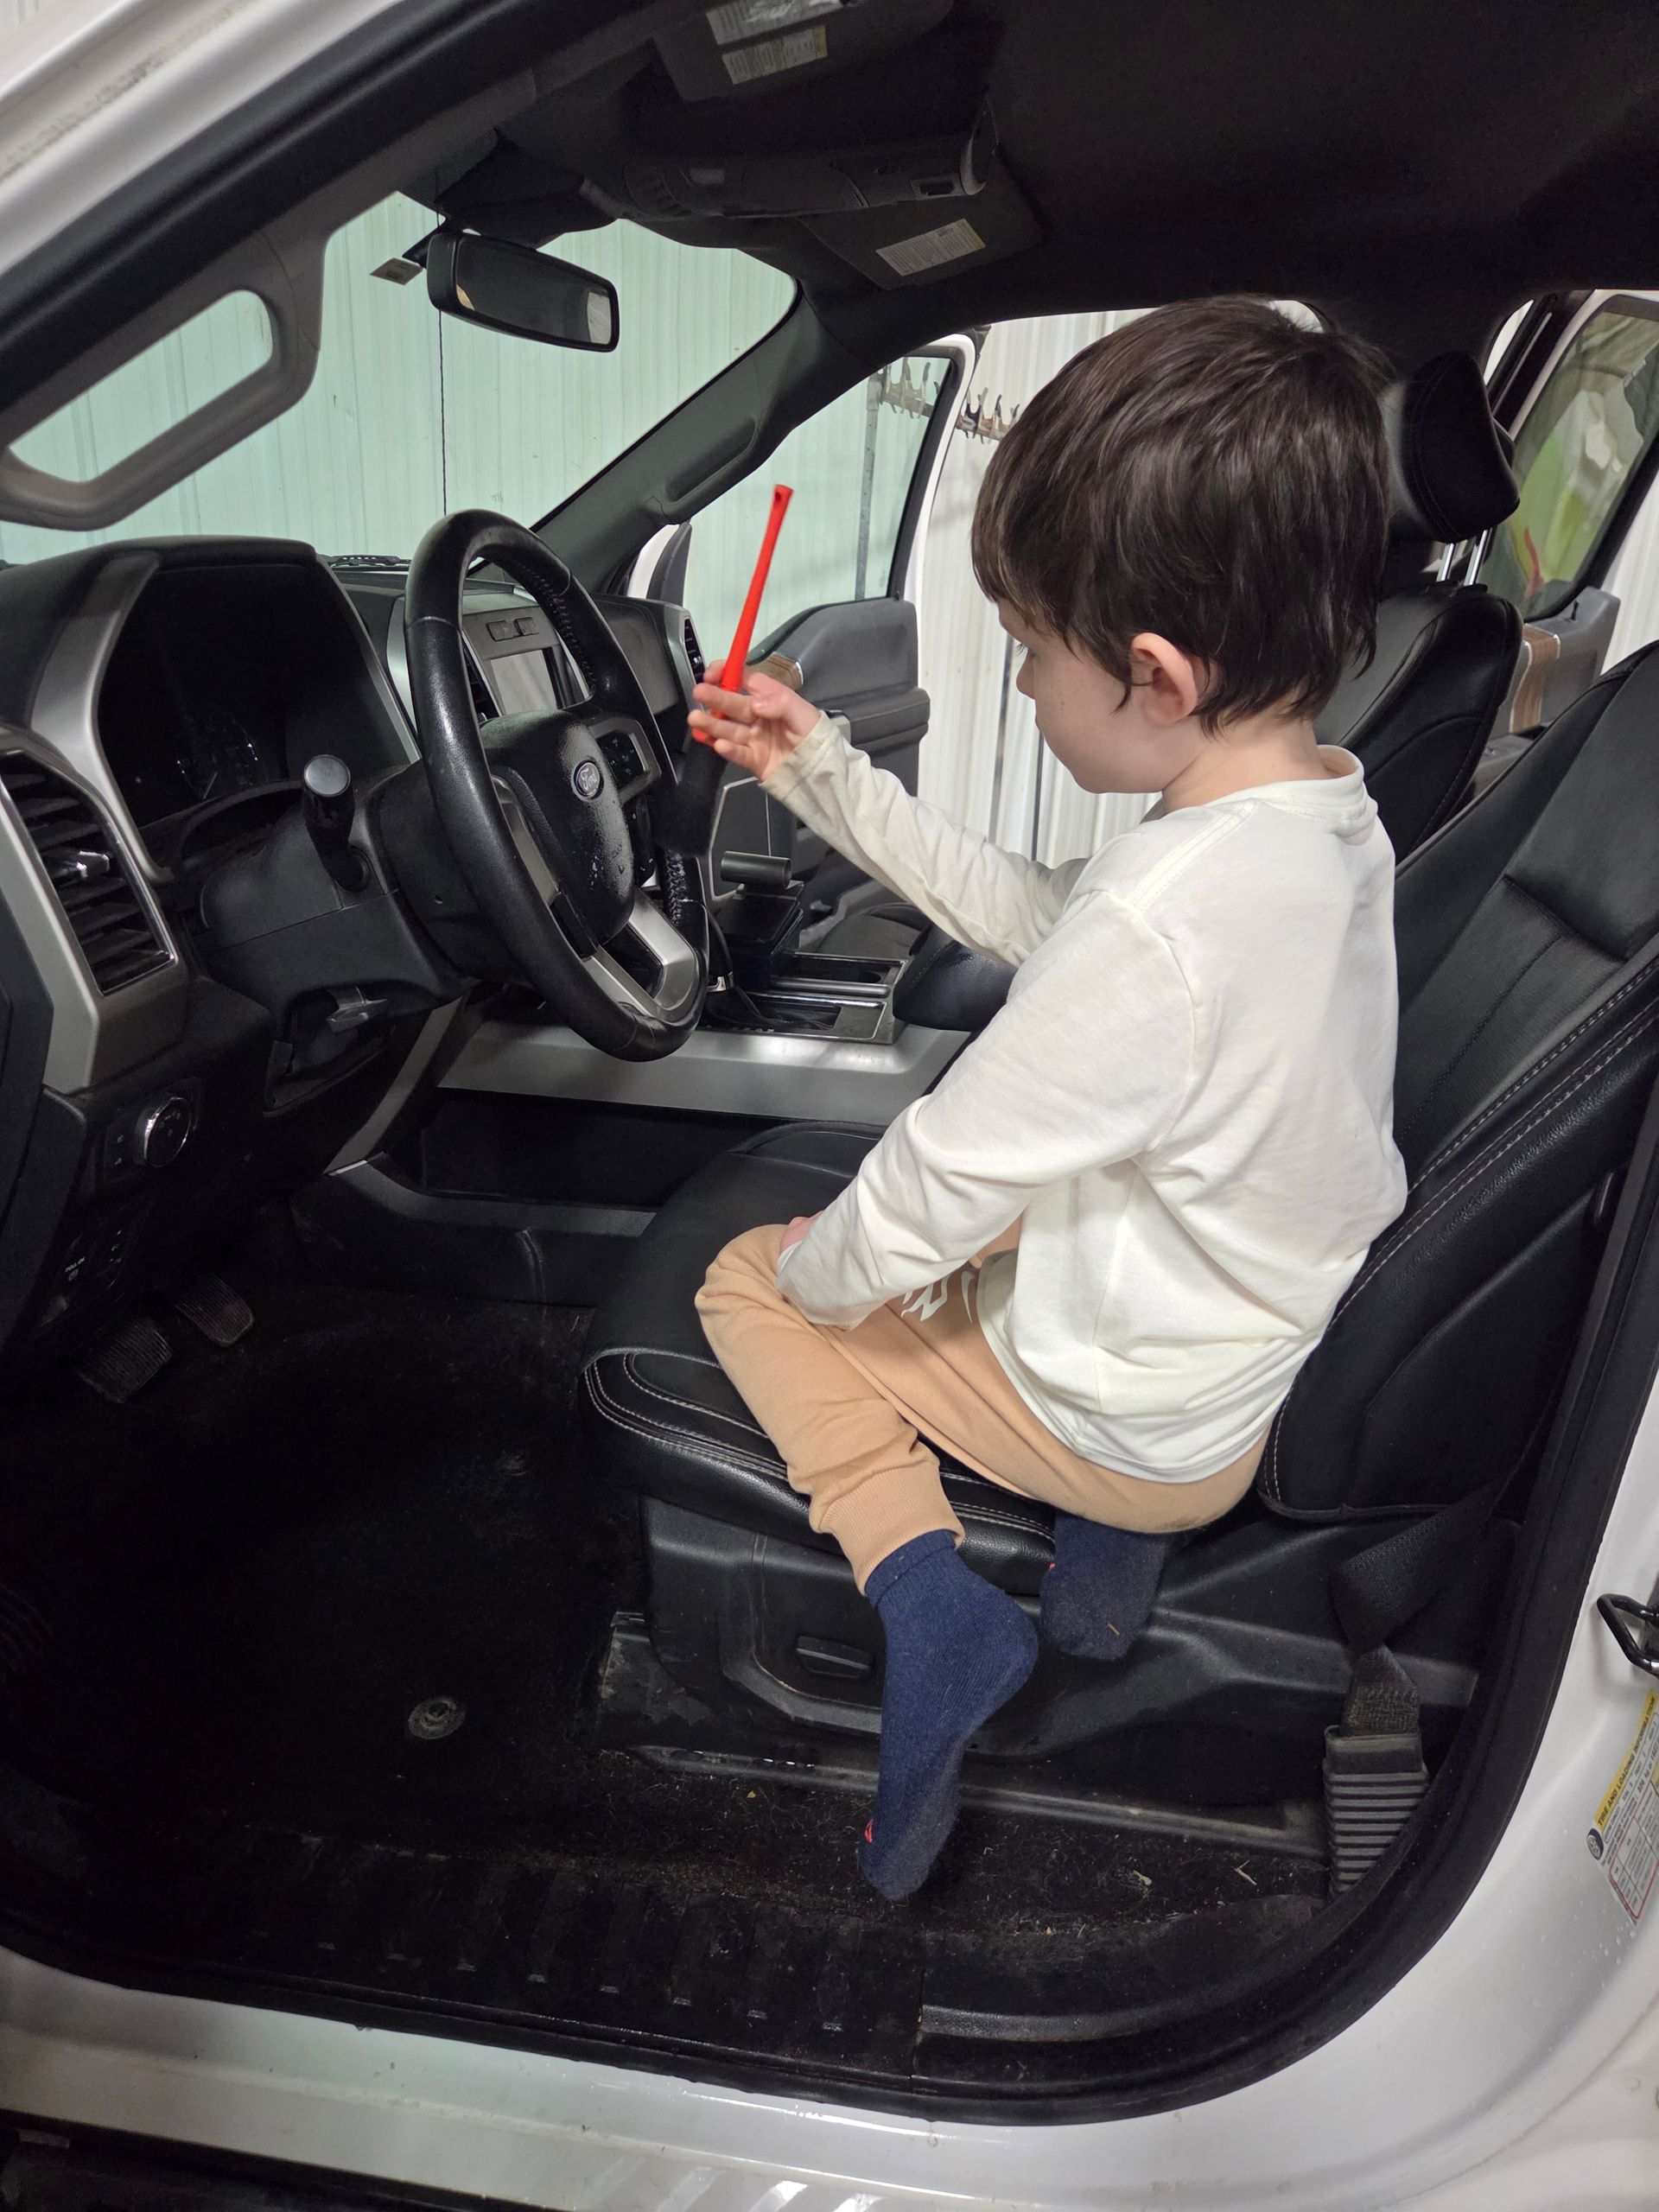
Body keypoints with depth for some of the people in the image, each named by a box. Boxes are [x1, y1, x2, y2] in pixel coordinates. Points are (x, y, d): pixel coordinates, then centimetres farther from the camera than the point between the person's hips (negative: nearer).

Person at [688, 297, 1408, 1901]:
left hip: (1126, 1429, -7)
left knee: (750, 1280, 7)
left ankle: (921, 1585, -5)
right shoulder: (1332, 813, -9)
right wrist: (823, 776, 3)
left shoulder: (1160, 922, -37)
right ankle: (1110, 1533, 17)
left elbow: (918, 1205, -26)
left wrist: (826, 1270, -4)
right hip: (1267, 1364, 8)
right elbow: (1034, 915, 5)